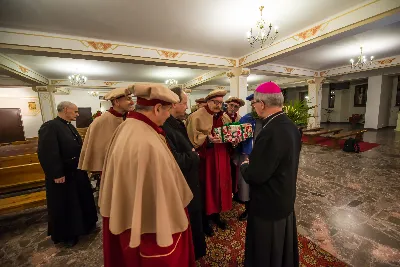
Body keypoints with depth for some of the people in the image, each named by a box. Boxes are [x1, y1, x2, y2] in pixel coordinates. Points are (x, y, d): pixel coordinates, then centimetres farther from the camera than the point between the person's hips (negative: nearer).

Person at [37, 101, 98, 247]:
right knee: (64, 205, 10)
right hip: (63, 176, -8)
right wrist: (57, 174, -24)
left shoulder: (70, 126, 9)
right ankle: (65, 234, 31)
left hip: (77, 173, 8)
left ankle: (84, 224, 41)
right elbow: (47, 153, -25)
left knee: (81, 200, 21)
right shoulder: (50, 126, -20)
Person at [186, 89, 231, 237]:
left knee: (220, 186, 15)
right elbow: (192, 139, -15)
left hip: (221, 158, 6)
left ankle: (216, 214, 38)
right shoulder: (196, 117, -9)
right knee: (207, 188, 5)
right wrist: (208, 139, -27)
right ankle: (205, 220, 28)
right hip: (206, 158, -6)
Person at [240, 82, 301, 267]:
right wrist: (254, 162, 6)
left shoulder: (270, 132, -32)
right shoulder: (291, 126, -1)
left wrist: (244, 165, -8)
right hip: (285, 198, 9)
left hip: (269, 204, -8)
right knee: (283, 245, 31)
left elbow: (254, 176, -29)